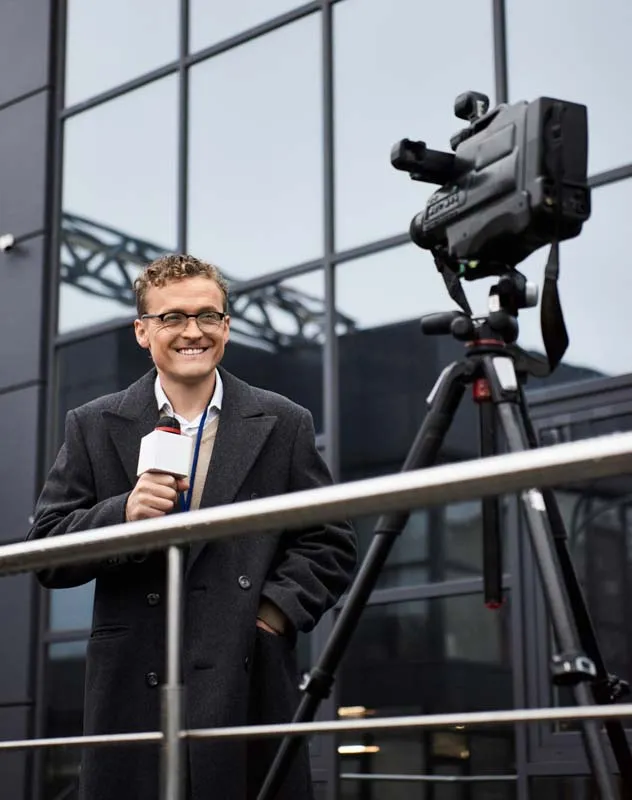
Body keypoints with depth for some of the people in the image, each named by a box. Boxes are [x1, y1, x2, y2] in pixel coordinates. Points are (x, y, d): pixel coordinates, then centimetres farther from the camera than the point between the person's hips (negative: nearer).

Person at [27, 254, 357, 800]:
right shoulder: (93, 427, 9)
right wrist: (123, 514, -12)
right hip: (133, 690, 0)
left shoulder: (284, 424, 10)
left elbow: (330, 544, 9)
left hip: (252, 689, 0)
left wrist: (276, 611, -6)